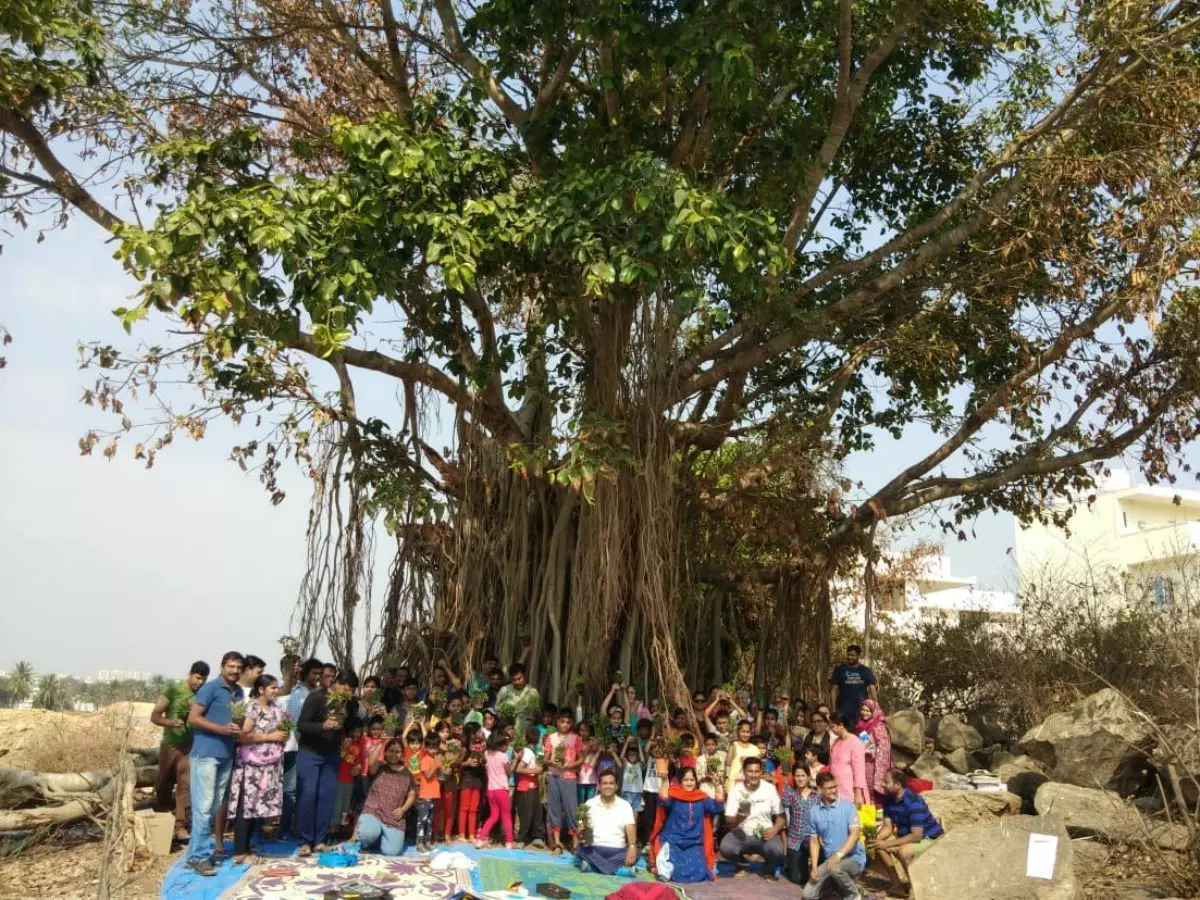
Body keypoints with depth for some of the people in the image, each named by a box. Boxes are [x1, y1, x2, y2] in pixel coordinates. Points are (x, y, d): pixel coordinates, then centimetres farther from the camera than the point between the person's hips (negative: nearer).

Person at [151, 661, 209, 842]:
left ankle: (180, 826, -4)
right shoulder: (173, 689, -8)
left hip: (190, 747, 0)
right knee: (163, 785, 13)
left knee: (186, 785, -7)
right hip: (169, 745, 0)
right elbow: (154, 716, -8)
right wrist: (170, 722, -27)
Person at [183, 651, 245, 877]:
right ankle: (199, 856, 0)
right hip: (206, 753, -7)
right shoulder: (211, 688, -8)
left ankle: (197, 850, 20)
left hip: (227, 755, 7)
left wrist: (239, 731, 2)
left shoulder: (240, 693, 11)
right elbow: (193, 718, -12)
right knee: (203, 806, -5)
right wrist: (221, 729, -22)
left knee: (216, 806, 10)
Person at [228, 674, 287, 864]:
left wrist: (283, 736, 5)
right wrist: (270, 737, -15)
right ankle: (239, 851, -1)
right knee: (246, 806, -6)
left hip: (270, 766, 7)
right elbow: (242, 736, -19)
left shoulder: (276, 710, 14)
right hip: (252, 766, -7)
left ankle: (247, 845, 16)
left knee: (260, 806, 6)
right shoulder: (251, 708, -9)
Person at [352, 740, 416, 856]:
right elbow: (371, 763, -19)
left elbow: (412, 794, 13)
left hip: (394, 819, 2)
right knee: (368, 833, -36)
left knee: (391, 852, -17)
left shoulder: (406, 773, 12)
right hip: (373, 812, -2)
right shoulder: (379, 767, 5)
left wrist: (403, 809, -4)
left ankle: (381, 839, 20)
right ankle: (366, 842, 5)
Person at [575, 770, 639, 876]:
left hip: (617, 851, 0)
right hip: (594, 849, 0)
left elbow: (631, 829, -4)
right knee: (580, 848, -31)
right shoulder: (589, 804, 6)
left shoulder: (625, 805, 6)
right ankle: (619, 870, -33)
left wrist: (632, 847, -24)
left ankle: (592, 865, -31)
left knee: (635, 854, -28)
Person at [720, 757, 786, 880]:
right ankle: (742, 865, 6)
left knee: (777, 850, -33)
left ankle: (769, 870, 5)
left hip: (765, 834, 0)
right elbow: (729, 822, -11)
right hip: (742, 833, 0)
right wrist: (737, 819, -34)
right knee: (725, 848, -31)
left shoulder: (770, 789, -5)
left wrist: (775, 830, -18)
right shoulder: (736, 790, -8)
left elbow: (780, 815, 2)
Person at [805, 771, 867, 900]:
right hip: (830, 860, 4)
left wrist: (838, 855, -31)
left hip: (854, 858, -4)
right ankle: (838, 886, 19)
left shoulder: (847, 806, -10)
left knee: (835, 868, -37)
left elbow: (854, 834, -19)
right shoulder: (814, 811, 0)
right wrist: (814, 867, -7)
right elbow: (814, 841, 5)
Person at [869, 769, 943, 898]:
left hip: (929, 838, -8)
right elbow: (888, 827, -3)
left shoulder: (914, 802, -31)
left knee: (903, 851, -35)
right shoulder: (889, 799, -5)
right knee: (878, 847, -10)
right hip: (906, 835, 8)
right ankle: (897, 883, 3)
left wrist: (887, 844, -32)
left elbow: (916, 836, -33)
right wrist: (876, 838, -26)